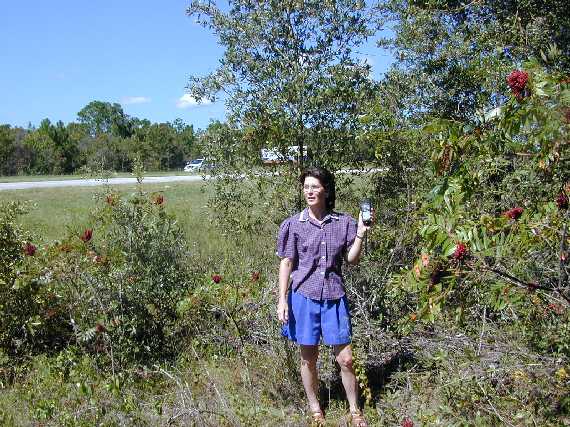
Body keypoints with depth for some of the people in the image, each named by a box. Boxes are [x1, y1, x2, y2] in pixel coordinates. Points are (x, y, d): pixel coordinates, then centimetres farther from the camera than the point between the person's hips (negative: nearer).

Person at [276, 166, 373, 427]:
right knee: (308, 358, 11)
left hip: (334, 297, 1)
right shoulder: (294, 224, -3)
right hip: (304, 296, 0)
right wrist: (282, 299, -4)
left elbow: (352, 259, 2)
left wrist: (361, 234, -11)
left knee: (346, 359, 4)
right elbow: (286, 263, 0)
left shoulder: (343, 223, 0)